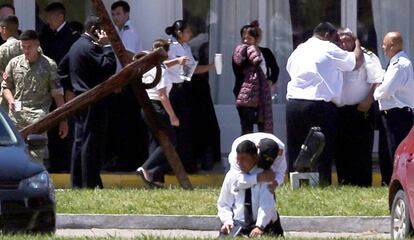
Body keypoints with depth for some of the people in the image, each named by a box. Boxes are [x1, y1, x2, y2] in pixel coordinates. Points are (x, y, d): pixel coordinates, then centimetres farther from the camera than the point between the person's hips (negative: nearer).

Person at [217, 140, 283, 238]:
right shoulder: (232, 176, 8)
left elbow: (267, 205, -14)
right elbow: (224, 204, 13)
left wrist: (260, 227, -29)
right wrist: (227, 221, -7)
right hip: (238, 224, 2)